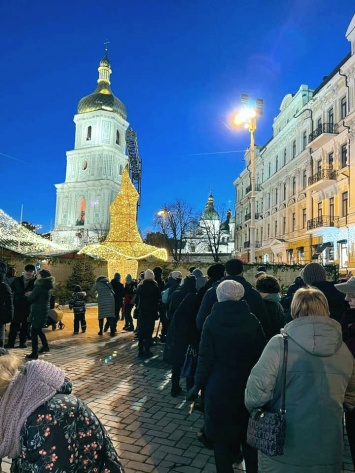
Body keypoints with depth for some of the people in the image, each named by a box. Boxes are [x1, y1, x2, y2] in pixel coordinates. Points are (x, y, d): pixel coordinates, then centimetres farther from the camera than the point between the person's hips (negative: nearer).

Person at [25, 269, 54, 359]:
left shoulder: (40, 286, -18)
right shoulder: (48, 286, 9)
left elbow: (30, 299, -12)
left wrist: (29, 294, 9)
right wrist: (32, 293, 9)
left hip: (38, 311, -9)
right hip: (44, 310, 9)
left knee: (34, 332, -3)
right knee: (38, 330, 23)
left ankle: (34, 353, 0)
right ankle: (45, 346, 33)